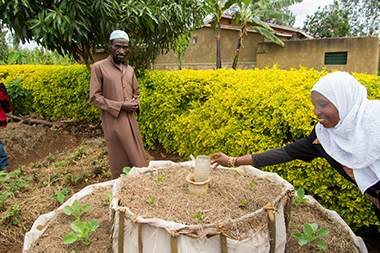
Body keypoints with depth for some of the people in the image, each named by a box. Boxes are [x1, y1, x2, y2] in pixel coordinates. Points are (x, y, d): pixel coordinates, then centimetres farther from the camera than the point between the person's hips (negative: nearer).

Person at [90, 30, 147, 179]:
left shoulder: (129, 69, 13)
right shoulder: (98, 67, -5)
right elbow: (94, 97, -9)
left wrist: (135, 103, 1)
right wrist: (120, 106, -16)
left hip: (131, 120, 6)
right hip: (113, 122, -5)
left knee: (137, 156, 12)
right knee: (119, 162, 3)